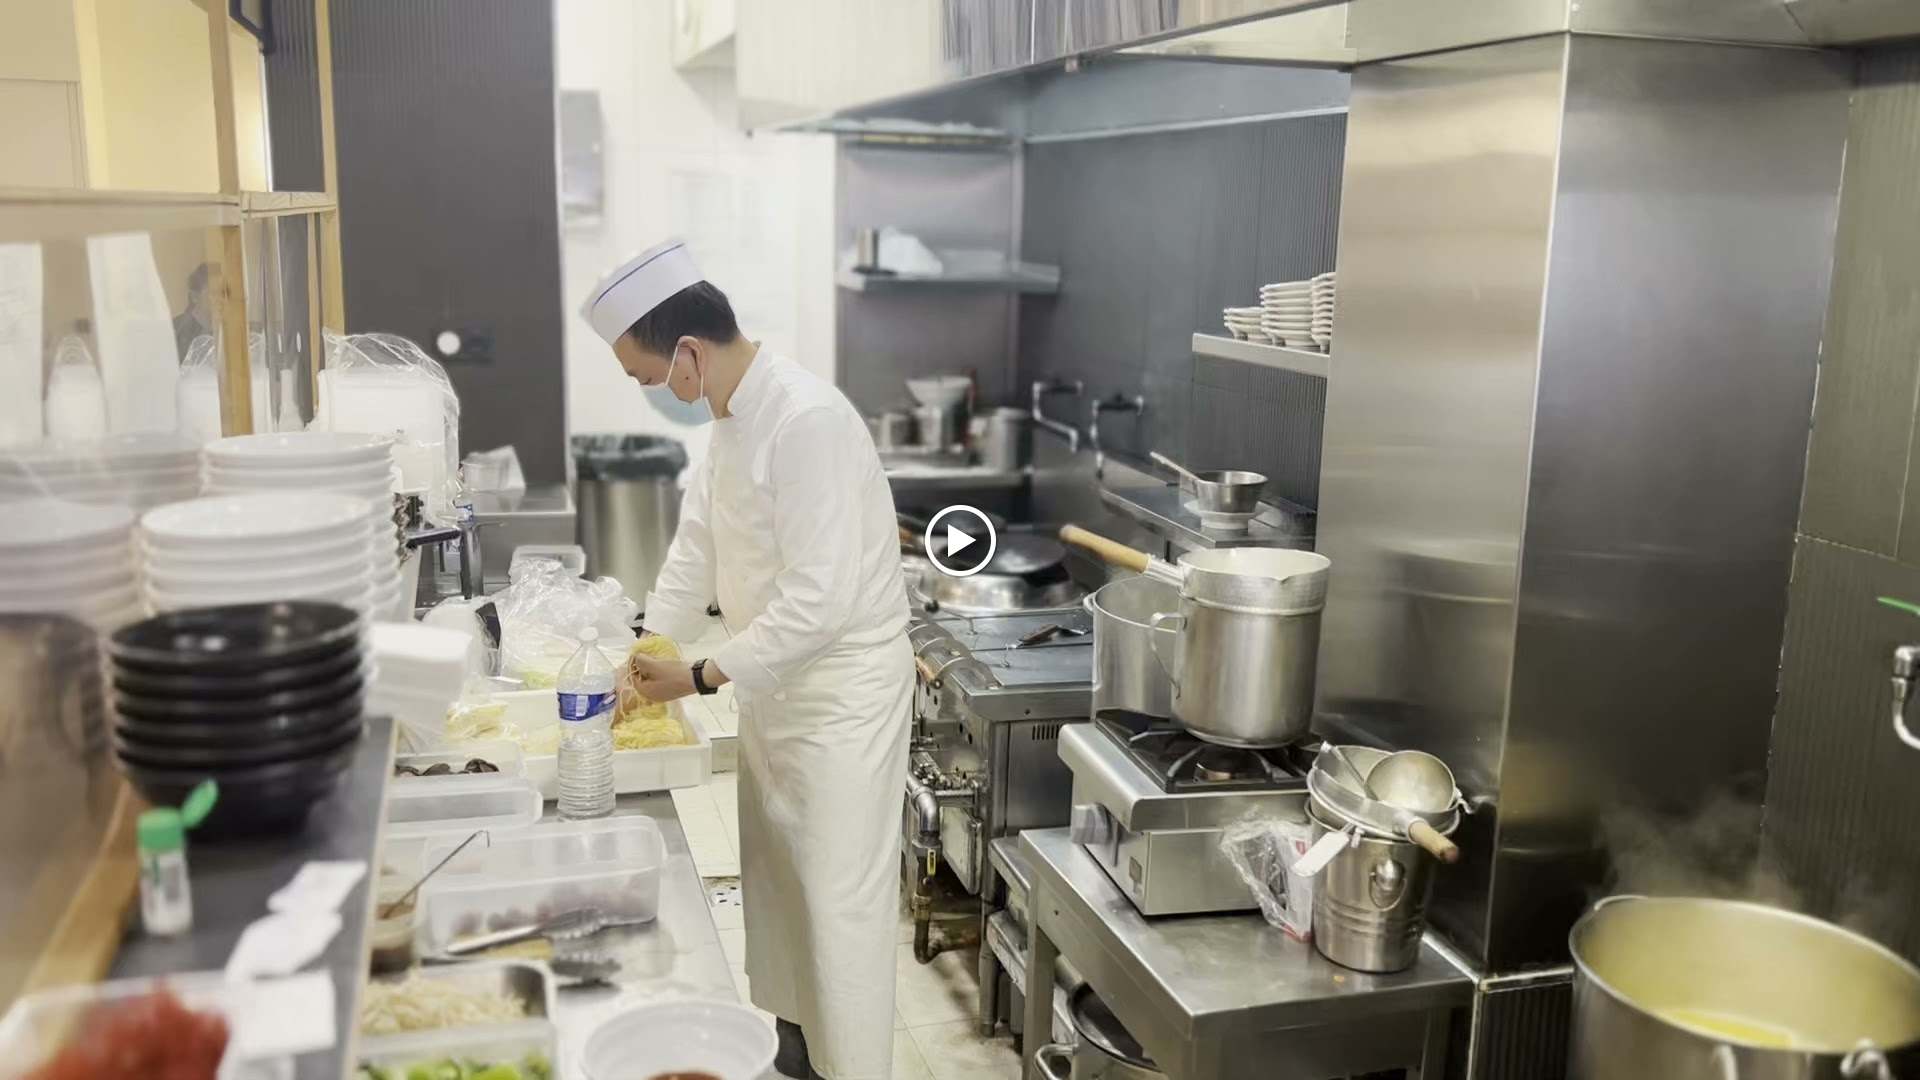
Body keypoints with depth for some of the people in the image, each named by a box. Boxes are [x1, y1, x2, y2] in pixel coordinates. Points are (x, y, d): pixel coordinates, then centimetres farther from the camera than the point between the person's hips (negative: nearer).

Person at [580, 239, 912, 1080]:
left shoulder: (806, 421, -27)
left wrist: (703, 677, -22)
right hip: (777, 686, 10)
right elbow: (698, 543, 12)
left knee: (838, 899, 0)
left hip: (842, 691, -10)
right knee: (777, 886, 20)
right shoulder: (734, 414, 4)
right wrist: (647, 658, 4)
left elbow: (820, 598, -29)